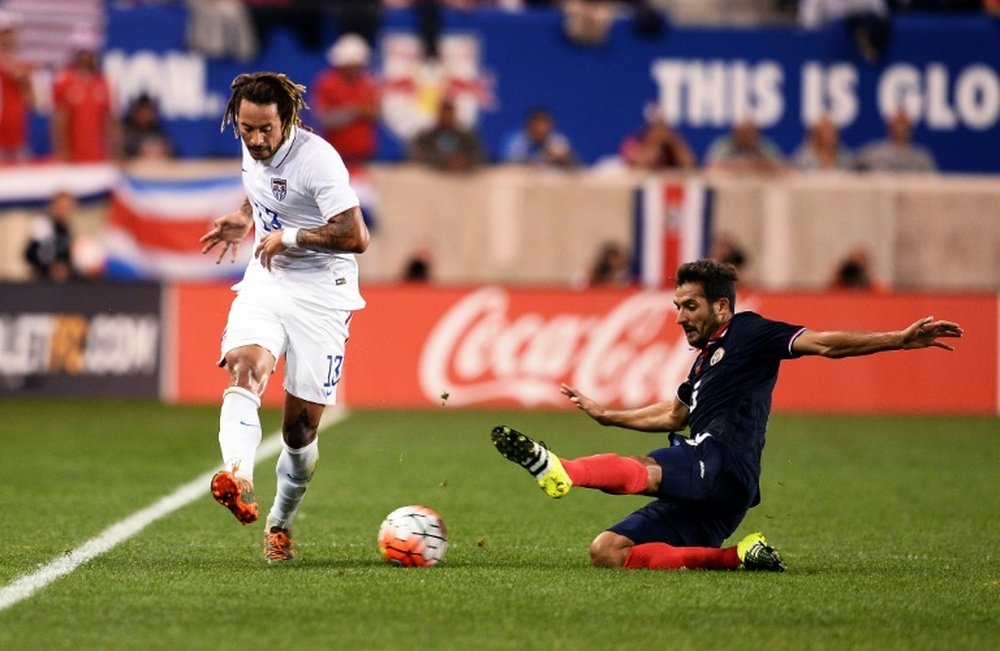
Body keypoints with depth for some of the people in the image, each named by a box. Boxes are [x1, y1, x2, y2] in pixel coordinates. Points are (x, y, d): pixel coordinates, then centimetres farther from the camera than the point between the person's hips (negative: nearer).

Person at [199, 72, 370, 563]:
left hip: (320, 296, -5)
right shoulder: (253, 152, 3)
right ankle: (238, 479, -52)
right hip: (264, 283, 5)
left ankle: (281, 523, 25)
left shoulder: (317, 159, -19)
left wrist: (288, 237, -19)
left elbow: (355, 237, -24)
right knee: (245, 369, -28)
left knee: (300, 429, -1)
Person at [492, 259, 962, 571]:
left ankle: (558, 470, -66)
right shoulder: (706, 360, 29)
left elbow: (822, 344, -6)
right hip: (702, 498, 10)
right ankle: (736, 557, -11)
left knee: (641, 471, -37)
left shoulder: (748, 334, 4)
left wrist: (900, 340, -19)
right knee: (608, 552, -2)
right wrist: (606, 416, 50)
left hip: (723, 465, -10)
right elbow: (675, 415, 45)